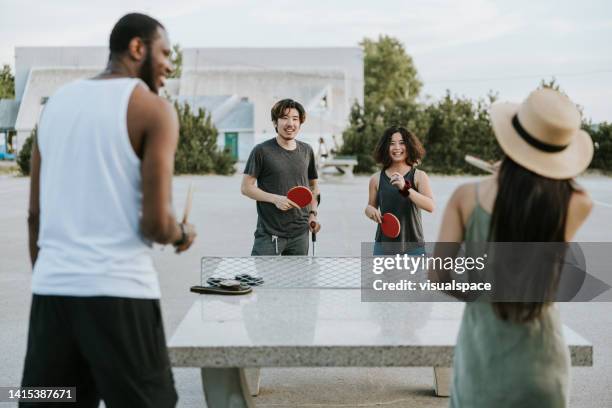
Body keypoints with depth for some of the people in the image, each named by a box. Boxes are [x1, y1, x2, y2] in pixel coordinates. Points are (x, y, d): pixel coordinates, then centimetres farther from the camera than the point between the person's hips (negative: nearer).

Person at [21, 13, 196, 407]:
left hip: (53, 286, 6)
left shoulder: (58, 101, 14)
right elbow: (155, 222, -12)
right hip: (118, 290, -6)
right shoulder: (154, 109, -4)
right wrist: (183, 235, 9)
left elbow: (35, 214, 13)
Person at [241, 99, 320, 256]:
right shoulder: (262, 151, -6)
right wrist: (275, 198, -18)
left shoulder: (307, 151, 10)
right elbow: (246, 187, -5)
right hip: (269, 234, -5)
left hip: (300, 233, 5)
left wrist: (313, 213, 7)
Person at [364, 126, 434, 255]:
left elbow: (430, 206, -18)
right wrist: (370, 210, -8)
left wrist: (405, 188, -31)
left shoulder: (419, 176, -3)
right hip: (384, 247, 2)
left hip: (413, 247, -2)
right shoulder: (376, 179, 3)